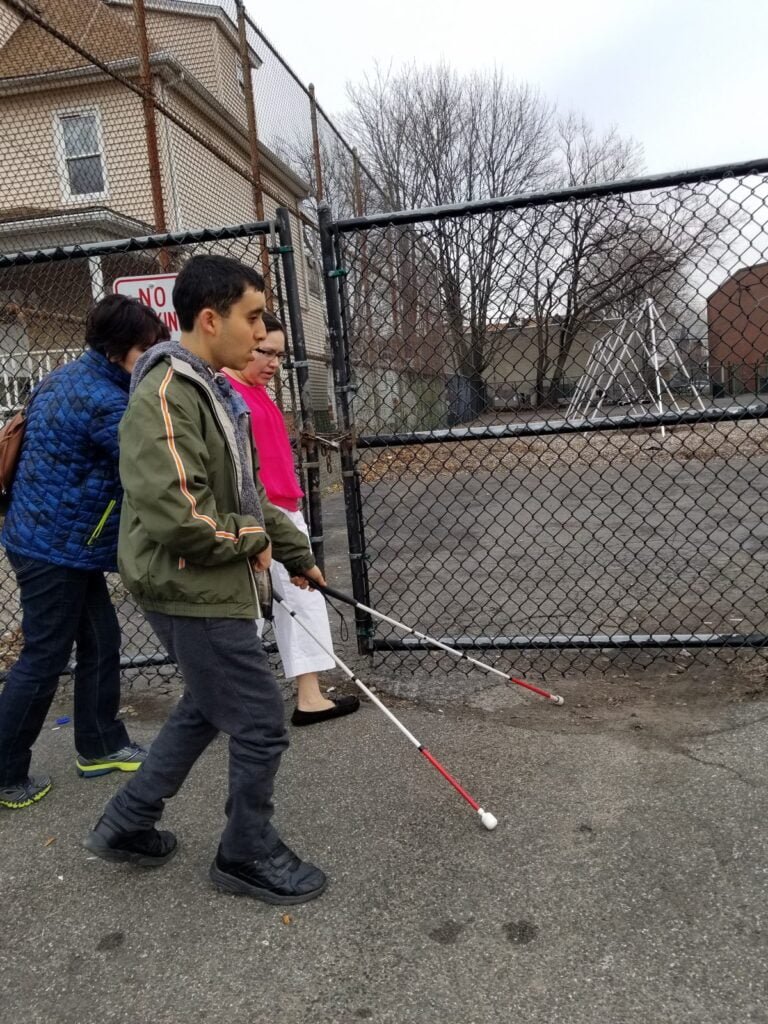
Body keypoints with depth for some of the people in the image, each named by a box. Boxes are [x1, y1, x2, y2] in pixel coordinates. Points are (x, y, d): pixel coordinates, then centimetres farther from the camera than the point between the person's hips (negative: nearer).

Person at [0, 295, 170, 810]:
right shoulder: (104, 402, -22)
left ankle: (101, 745, 28)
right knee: (43, 660, 1)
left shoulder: (61, 379, 9)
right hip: (58, 550, -10)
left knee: (101, 641, 15)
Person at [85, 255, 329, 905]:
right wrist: (250, 539, -14)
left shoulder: (214, 390, 11)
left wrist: (295, 553, 22)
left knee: (205, 709, 23)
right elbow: (175, 515, -29)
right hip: (193, 595, -10)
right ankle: (249, 855, 26)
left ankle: (128, 825, 39)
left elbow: (246, 493, 19)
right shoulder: (165, 396, -20)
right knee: (261, 725, 3)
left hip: (211, 589, 10)